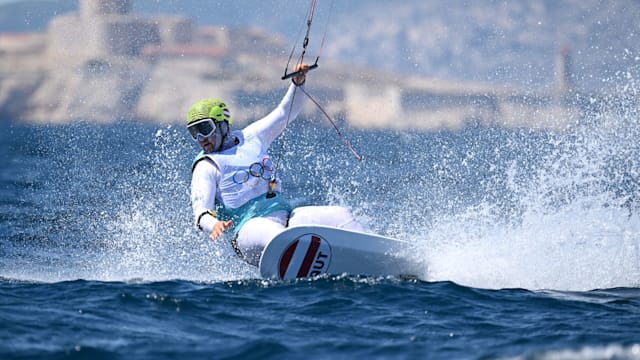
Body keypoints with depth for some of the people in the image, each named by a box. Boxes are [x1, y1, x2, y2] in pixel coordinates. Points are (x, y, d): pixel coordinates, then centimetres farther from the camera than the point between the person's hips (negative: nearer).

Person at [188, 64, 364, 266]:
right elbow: (200, 210, -8)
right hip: (251, 225, -6)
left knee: (340, 216, -14)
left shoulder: (250, 137, 20)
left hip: (286, 216, 6)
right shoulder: (206, 167, 5)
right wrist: (213, 224, -31)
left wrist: (298, 82, 10)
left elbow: (285, 113, 27)